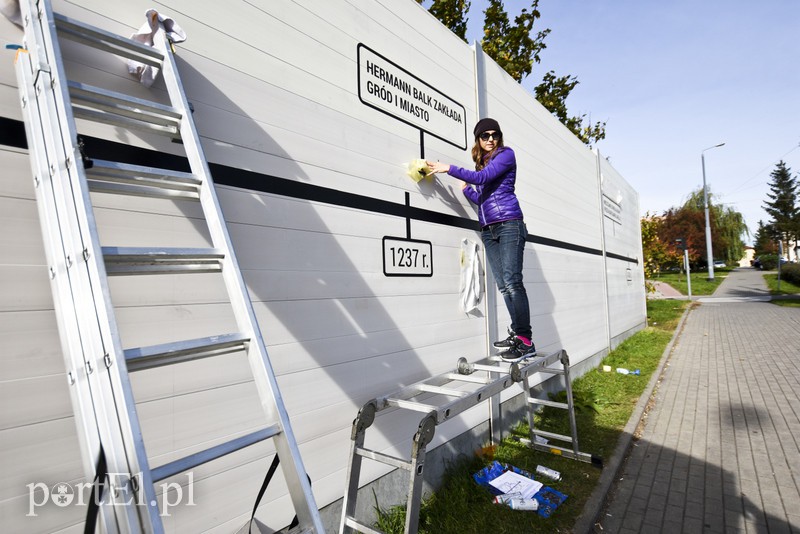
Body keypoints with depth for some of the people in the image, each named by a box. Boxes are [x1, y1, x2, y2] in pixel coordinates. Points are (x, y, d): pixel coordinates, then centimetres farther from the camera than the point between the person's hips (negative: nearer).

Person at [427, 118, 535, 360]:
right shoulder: (481, 164, 22)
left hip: (509, 225, -6)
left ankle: (525, 341, -14)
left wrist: (449, 168, -9)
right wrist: (465, 188, 15)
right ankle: (517, 334, 6)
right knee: (503, 286, 1)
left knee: (512, 281, -16)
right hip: (488, 231, 7)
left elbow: (483, 178, -12)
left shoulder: (506, 154, 4)